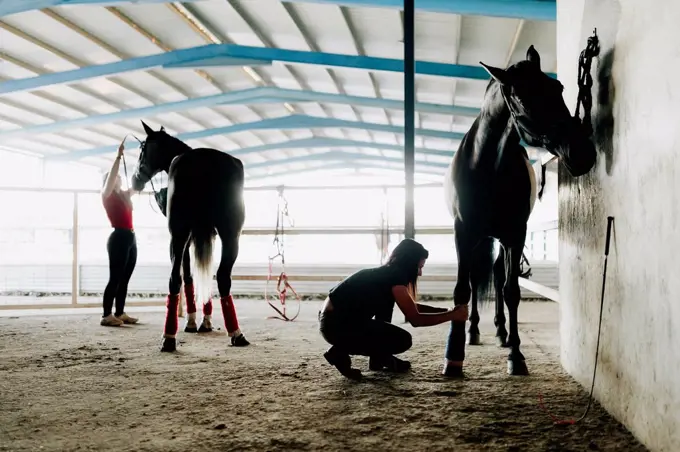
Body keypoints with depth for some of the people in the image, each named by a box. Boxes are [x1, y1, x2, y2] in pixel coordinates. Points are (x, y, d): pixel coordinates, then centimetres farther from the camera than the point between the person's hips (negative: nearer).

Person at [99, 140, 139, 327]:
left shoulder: (125, 195, 18)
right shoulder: (107, 195, -1)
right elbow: (111, 175, -16)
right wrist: (119, 156, -19)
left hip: (130, 238, 8)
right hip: (119, 237, -8)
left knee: (124, 279, 9)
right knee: (115, 278, -9)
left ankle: (120, 313, 14)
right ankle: (106, 316, -9)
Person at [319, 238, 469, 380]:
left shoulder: (387, 274, 15)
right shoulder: (394, 277, -12)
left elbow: (412, 307, 25)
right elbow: (415, 319, -13)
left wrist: (447, 310, 19)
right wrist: (452, 315, -5)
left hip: (342, 318, 10)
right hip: (336, 325, -10)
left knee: (387, 301, 25)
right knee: (403, 340, -7)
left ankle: (379, 358, 24)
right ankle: (341, 352, -4)